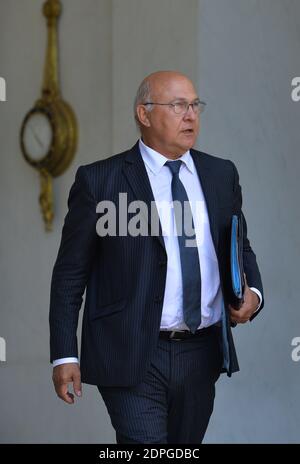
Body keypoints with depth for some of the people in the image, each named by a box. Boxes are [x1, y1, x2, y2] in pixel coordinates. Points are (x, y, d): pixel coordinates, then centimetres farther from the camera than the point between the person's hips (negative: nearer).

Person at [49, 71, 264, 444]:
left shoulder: (221, 174, 11)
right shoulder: (99, 180, -3)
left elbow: (239, 248, 21)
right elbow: (70, 273, -1)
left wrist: (252, 291, -1)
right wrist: (64, 355, -6)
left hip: (201, 356, 5)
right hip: (132, 357, -5)